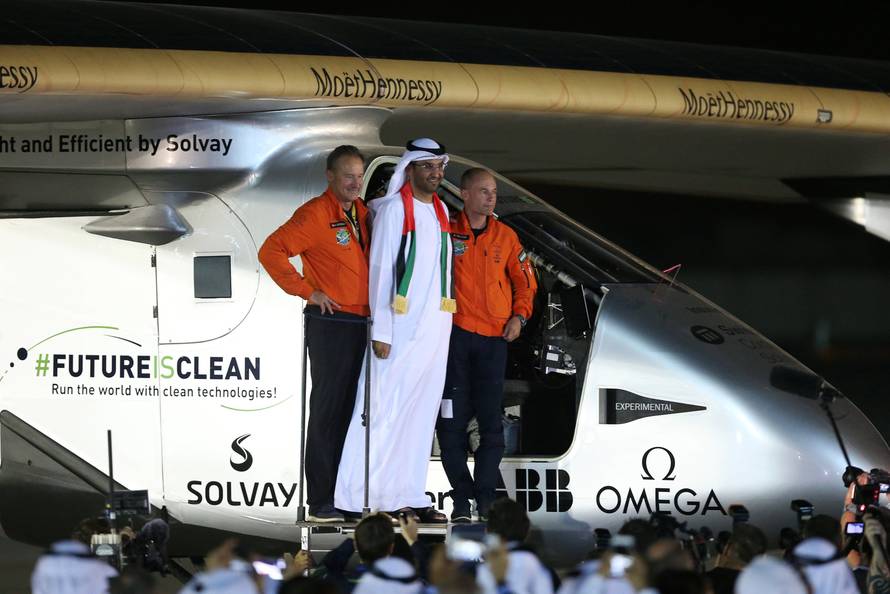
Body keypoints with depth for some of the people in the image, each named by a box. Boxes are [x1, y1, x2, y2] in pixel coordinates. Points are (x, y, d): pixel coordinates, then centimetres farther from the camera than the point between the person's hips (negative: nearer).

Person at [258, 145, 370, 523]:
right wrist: (307, 291, -16)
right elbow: (271, 252, -18)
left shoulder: (362, 212, 13)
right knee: (328, 409, -6)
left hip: (361, 322, 8)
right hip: (331, 322, -8)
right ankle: (322, 502, -3)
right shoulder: (316, 214, -11)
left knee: (352, 410, 12)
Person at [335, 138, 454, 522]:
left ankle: (409, 496, 12)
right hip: (401, 326, -7)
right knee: (383, 410, -9)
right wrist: (381, 331, -14)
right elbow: (379, 269, -10)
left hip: (435, 328, 7)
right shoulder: (393, 209, -7)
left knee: (421, 414, 8)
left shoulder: (441, 212, 14)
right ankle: (354, 497, -8)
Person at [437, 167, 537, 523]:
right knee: (452, 420, -2)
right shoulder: (446, 232, 1)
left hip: (494, 337, 2)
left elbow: (524, 280, 17)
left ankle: (485, 496, 4)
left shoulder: (506, 237, 10)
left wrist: (519, 315, 3)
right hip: (454, 334, -2)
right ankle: (461, 498, 5)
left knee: (491, 421, -1)